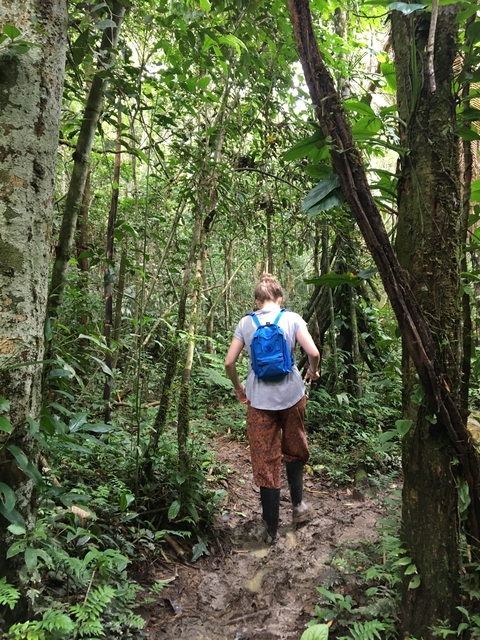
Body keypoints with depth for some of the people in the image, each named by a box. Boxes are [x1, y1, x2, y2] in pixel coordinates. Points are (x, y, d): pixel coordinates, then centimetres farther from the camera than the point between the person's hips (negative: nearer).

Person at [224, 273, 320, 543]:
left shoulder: (246, 322, 1)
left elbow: (229, 362, 0)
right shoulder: (292, 318, -3)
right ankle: (298, 504, 33)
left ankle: (272, 529, 15)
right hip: (291, 394, 0)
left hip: (259, 399, 0)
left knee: (266, 461, 7)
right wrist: (313, 371, 9)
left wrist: (239, 389, 15)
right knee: (295, 450, 24)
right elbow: (314, 353, -12)